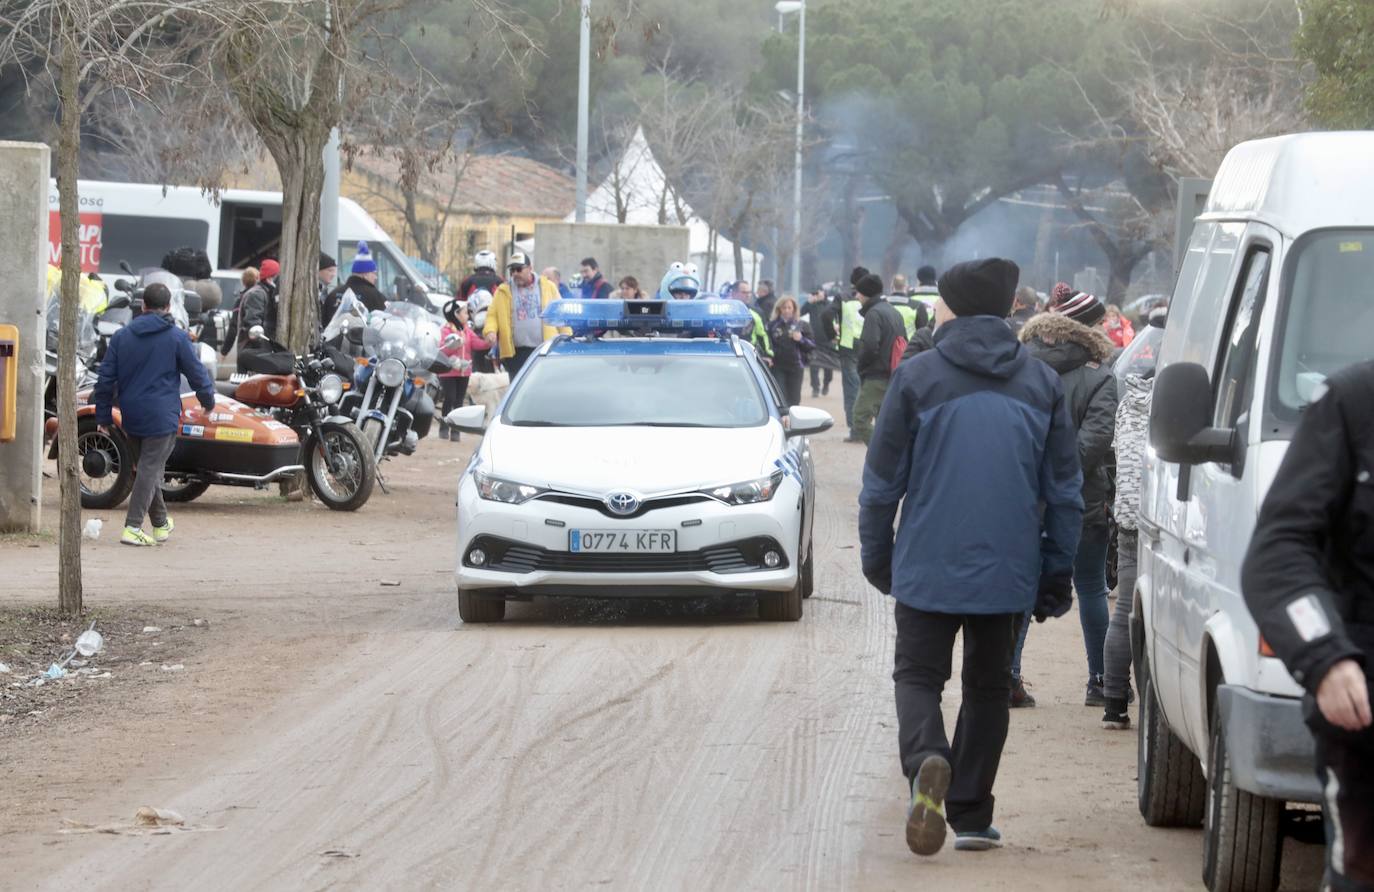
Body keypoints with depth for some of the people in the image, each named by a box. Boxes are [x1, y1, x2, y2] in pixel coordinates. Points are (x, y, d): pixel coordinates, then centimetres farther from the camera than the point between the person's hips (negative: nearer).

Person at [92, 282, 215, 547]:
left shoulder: (122, 336, 6)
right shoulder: (176, 337, -5)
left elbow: (106, 378, 7)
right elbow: (196, 373, 0)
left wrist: (103, 416, 14)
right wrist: (208, 400, 19)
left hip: (131, 416, 5)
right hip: (161, 416, -5)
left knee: (146, 467, 18)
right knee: (150, 468, -5)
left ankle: (161, 524, 28)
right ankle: (133, 527, -15)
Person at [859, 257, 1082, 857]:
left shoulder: (918, 378, -5)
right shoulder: (1041, 384, 5)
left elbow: (882, 481, -2)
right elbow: (1064, 492, 7)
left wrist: (876, 557, 10)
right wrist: (1056, 574, 13)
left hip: (930, 567, -3)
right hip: (1007, 571, 3)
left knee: (919, 674, 8)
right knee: (988, 685, 15)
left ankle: (927, 763, -22)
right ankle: (971, 815, 14)